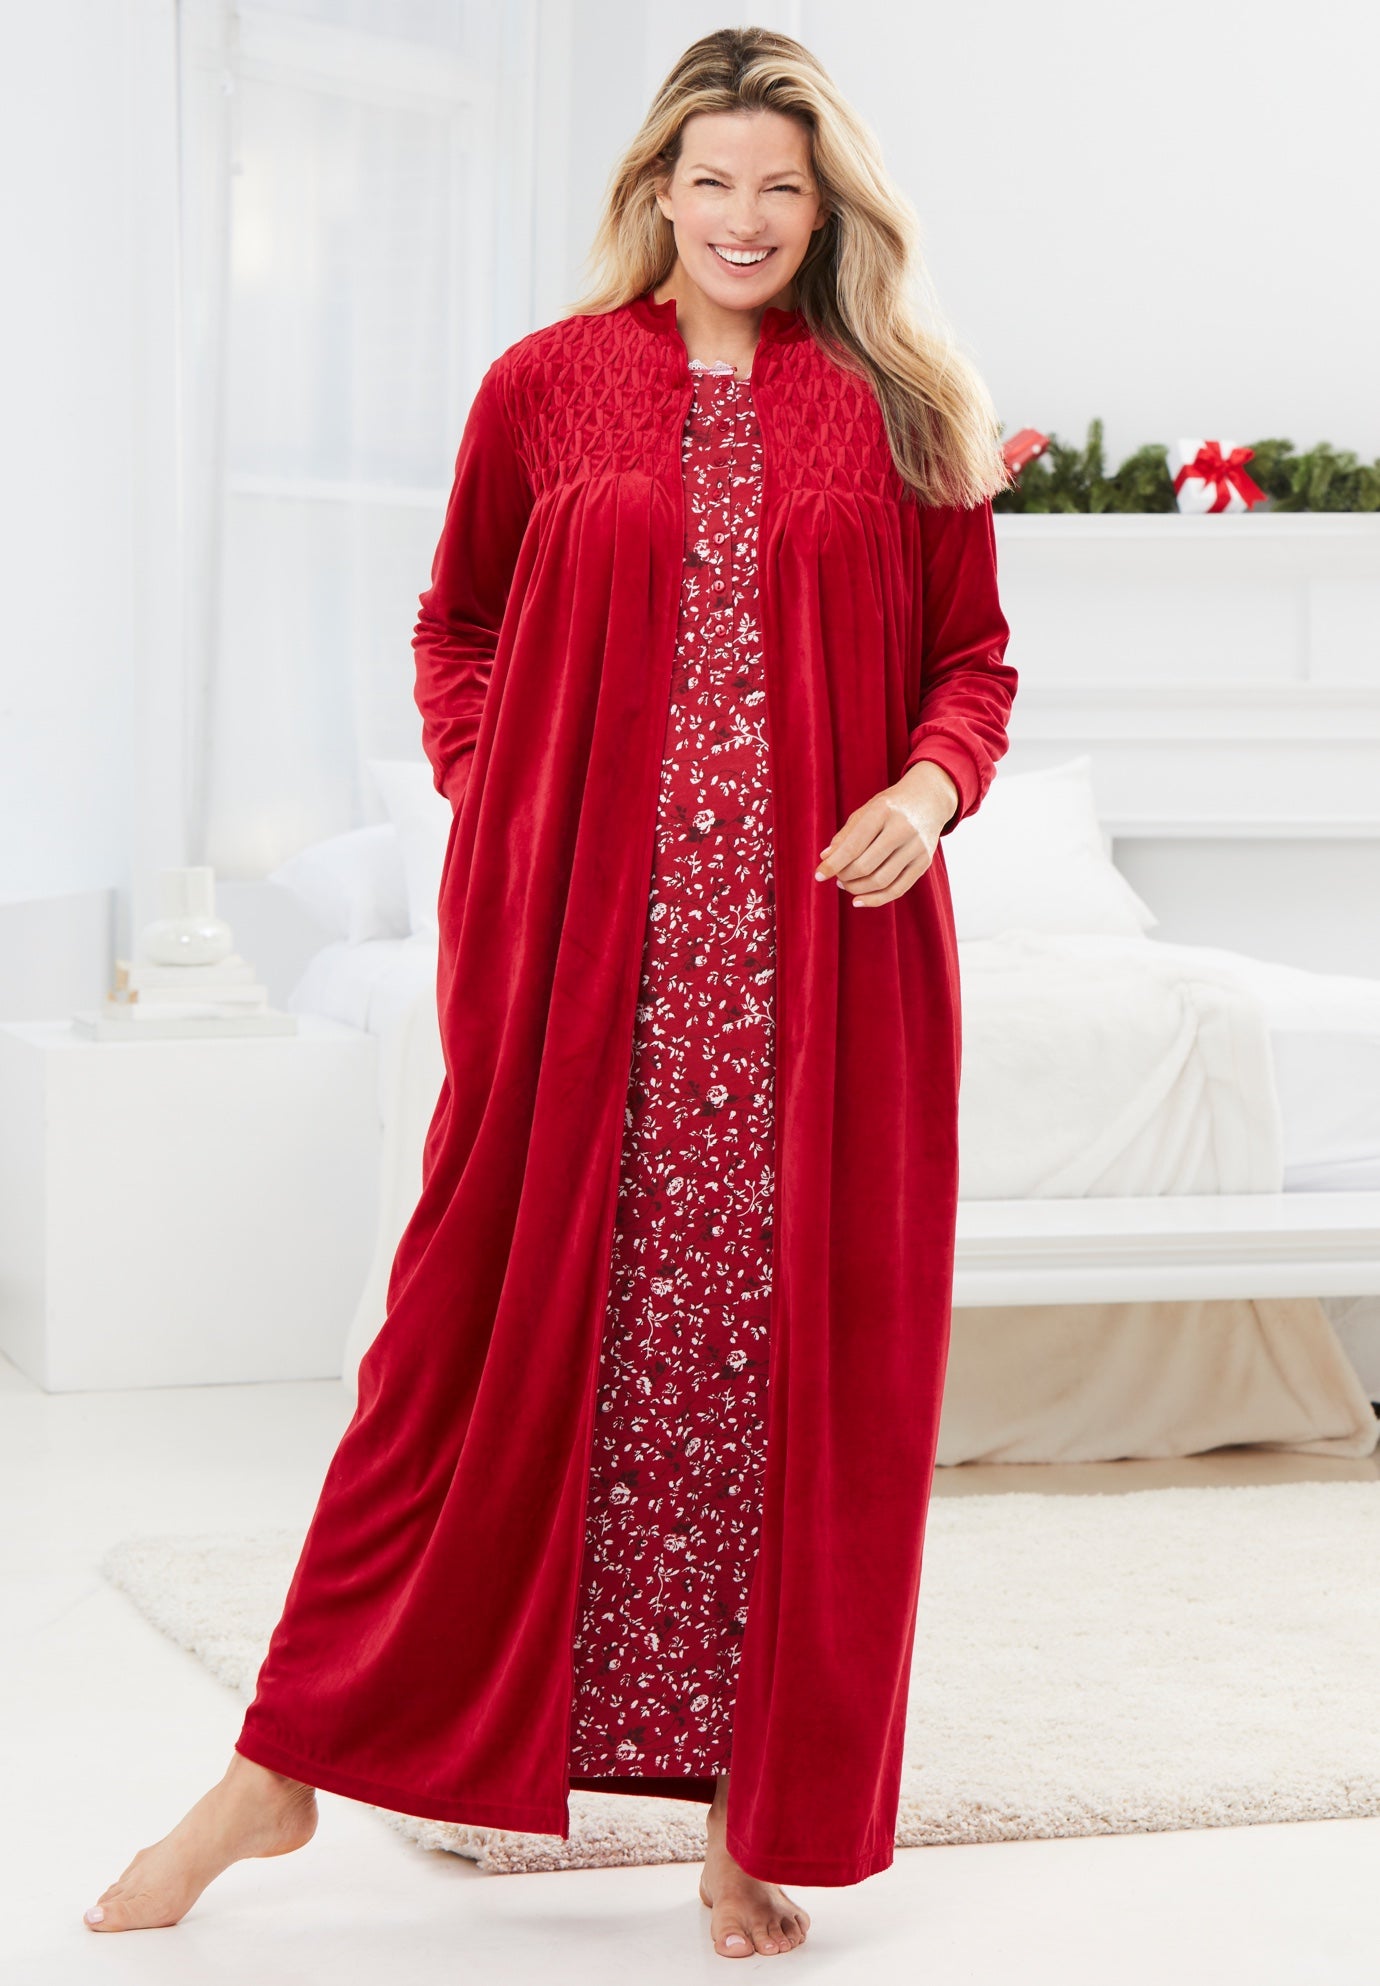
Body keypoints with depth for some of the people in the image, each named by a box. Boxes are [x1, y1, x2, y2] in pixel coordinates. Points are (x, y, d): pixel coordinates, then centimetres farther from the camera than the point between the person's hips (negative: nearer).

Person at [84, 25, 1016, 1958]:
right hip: (583, 945, -1)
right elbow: (458, 625, 16)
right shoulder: (545, 385, 7)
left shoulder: (900, 411, 8)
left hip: (823, 953, 1)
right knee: (489, 1325, 1)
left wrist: (933, 784, -7)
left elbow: (973, 657, 12)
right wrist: (490, 808, 2)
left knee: (797, 1357, 3)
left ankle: (757, 1808, 15)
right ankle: (287, 1762, 13)